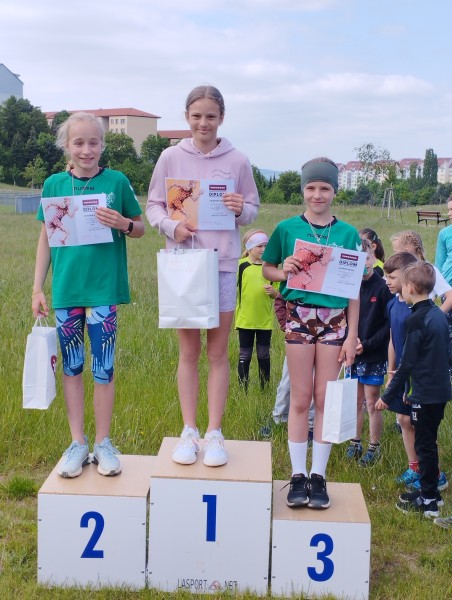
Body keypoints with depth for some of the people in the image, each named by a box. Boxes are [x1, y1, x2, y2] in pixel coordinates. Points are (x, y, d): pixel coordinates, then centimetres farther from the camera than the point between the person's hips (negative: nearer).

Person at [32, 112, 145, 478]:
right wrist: (37, 289, 6)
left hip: (104, 286, -2)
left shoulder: (116, 181, 0)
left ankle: (103, 443, 16)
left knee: (103, 366, 3)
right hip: (65, 287, 2)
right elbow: (45, 238, 9)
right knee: (72, 365, 8)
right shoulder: (54, 184, 5)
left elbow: (141, 228, 8)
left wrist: (123, 224, -14)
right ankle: (78, 442, 20)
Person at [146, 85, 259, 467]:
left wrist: (241, 210, -15)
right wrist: (172, 227, -15)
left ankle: (215, 434, 14)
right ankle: (189, 432, 16)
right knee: (189, 351, 7)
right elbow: (153, 206, 5)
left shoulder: (237, 161, 1)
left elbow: (253, 209, 8)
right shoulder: (171, 158, 2)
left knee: (218, 351, 5)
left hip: (223, 263, 0)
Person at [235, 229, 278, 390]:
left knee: (264, 355, 10)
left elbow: (278, 295, 8)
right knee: (245, 356, 6)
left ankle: (265, 389, 19)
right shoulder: (241, 265, -4)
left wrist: (274, 292, -13)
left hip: (265, 319, 2)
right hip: (245, 319, -2)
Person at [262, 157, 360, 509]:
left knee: (325, 399, 5)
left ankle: (318, 476, 16)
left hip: (335, 319, 1)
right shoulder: (287, 229, 1)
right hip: (299, 316, -1)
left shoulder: (348, 234, 3)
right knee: (301, 399, 4)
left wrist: (352, 335, 0)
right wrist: (283, 273, -13)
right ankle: (298, 475, 15)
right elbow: (267, 268, 10)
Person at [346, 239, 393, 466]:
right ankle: (355, 442, 28)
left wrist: (367, 344, -16)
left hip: (374, 356, -3)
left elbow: (389, 325, -10)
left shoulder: (383, 287, -10)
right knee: (356, 401, 14)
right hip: (353, 354, 3)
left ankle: (374, 447, 19)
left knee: (372, 403, 5)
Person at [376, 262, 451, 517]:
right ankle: (430, 492, 27)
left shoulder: (417, 319, -18)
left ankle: (428, 500, 8)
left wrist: (388, 396, -12)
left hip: (426, 394, -9)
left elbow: (407, 364, -18)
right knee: (428, 442, 17)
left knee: (425, 444, 0)